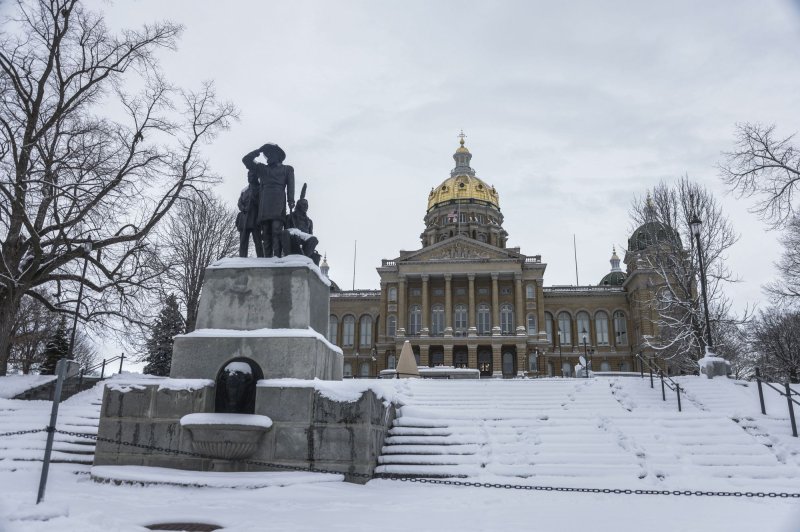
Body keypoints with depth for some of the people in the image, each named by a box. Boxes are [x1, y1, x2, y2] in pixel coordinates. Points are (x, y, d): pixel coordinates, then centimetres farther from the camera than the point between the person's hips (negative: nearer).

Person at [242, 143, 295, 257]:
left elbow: (290, 185, 8)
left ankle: (277, 256, -27)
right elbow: (246, 160, 24)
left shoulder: (287, 169, 21)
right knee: (266, 233, -7)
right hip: (264, 203, 3)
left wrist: (291, 200, -6)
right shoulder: (262, 168, 30)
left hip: (278, 202, -3)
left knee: (276, 230, -18)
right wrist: (259, 150, 21)